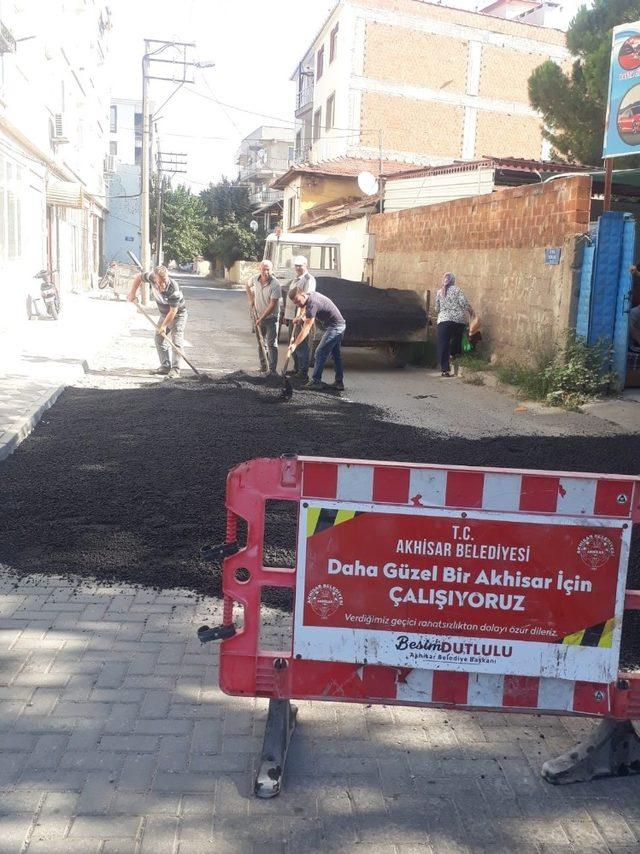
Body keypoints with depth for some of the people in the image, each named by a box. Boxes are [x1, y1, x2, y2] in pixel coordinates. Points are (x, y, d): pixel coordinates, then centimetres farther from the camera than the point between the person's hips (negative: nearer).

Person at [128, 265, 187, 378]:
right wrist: (132, 293, -2)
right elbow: (139, 277, 0)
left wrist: (164, 326, -25)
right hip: (164, 314, 7)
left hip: (178, 314, -7)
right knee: (159, 339, 8)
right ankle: (165, 366, 15)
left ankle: (175, 369, -14)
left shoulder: (174, 289, -37)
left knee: (176, 341, -15)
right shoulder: (152, 277, -22)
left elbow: (173, 311, -31)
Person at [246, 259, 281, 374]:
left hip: (271, 317, -6)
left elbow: (272, 304, -23)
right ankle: (263, 367, 26)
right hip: (259, 317, 6)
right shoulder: (255, 279, -5)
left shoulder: (275, 284, -21)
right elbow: (248, 285, 20)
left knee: (272, 344, -5)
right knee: (260, 343, 14)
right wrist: (251, 300, 9)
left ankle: (272, 370, -3)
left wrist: (262, 318, -22)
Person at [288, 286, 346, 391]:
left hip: (334, 327, -10)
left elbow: (306, 329, -28)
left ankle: (316, 381, -3)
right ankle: (339, 382, 19)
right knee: (335, 354, 15)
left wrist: (295, 344, -29)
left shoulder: (312, 304, -25)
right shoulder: (312, 294, 4)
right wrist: (301, 317, 11)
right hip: (340, 325, 10)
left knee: (320, 353, -8)